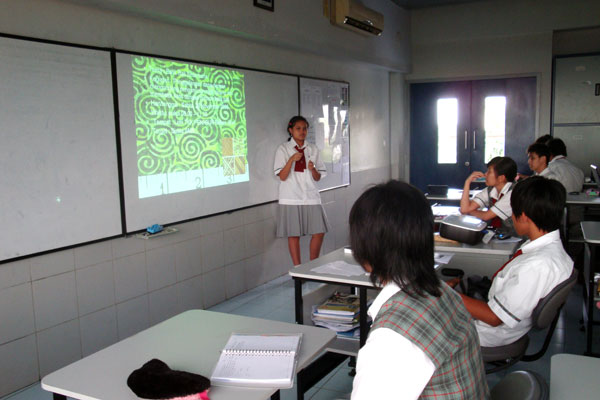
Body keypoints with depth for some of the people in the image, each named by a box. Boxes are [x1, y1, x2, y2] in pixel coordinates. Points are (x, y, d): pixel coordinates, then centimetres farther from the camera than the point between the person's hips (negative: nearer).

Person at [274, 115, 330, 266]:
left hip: (311, 197, 3)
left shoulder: (312, 149, 12)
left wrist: (312, 169, -9)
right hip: (291, 198, -3)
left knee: (319, 232, -1)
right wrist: (291, 160, -18)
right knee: (294, 235, -1)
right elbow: (282, 176, -5)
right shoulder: (283, 149, 2)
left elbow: (318, 178, 12)